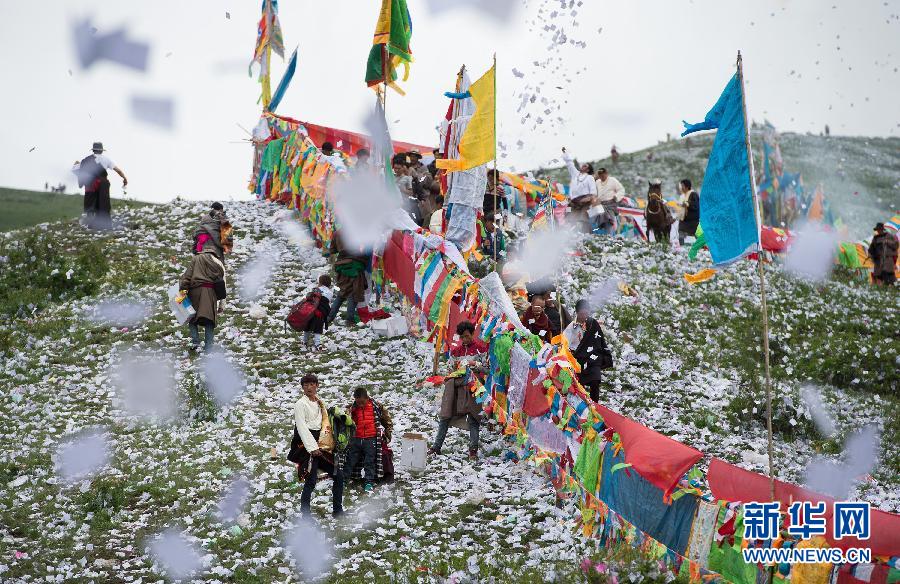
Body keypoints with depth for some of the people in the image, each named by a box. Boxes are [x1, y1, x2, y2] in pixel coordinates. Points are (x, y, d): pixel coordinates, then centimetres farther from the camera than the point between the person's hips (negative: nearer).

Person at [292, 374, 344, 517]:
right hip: (306, 446, -8)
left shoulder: (320, 403, 17)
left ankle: (337, 511, 17)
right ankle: (305, 515, -3)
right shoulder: (301, 404, -4)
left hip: (320, 446, 8)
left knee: (339, 475, 8)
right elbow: (302, 428, -12)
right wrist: (313, 448, -17)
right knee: (311, 481, -12)